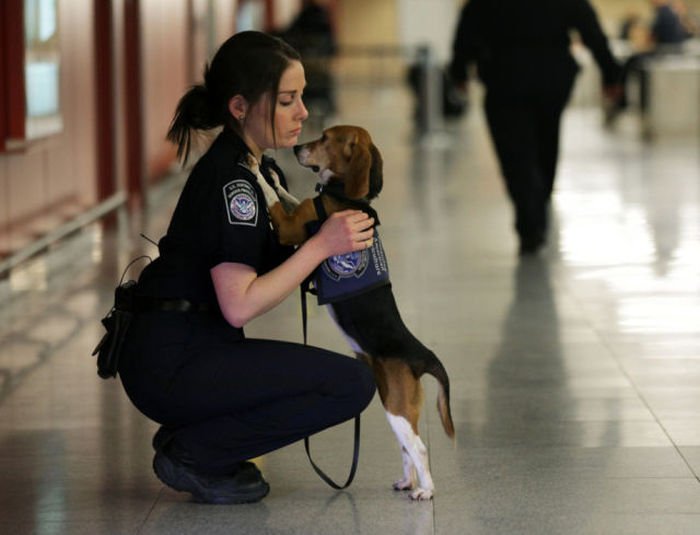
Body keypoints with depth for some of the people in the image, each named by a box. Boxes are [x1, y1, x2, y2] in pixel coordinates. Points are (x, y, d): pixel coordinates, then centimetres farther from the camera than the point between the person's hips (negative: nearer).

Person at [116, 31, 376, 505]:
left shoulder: (257, 171, 13)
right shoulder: (230, 181, -18)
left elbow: (270, 268, 14)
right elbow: (239, 305, -23)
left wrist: (337, 239, -1)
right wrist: (321, 245, -19)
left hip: (181, 352, 10)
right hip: (171, 362, -10)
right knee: (353, 383, -16)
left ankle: (186, 434, 13)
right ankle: (192, 454, -7)